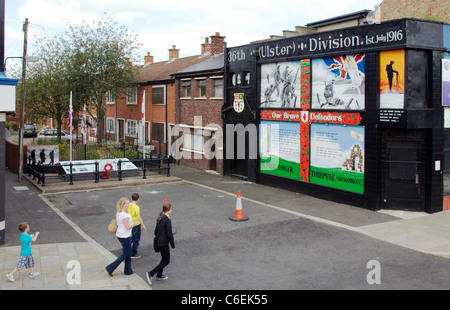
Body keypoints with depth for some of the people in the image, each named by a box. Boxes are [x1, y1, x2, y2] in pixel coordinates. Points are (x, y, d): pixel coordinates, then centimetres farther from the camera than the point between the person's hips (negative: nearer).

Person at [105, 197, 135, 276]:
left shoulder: (118, 213, 4)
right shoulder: (125, 215, -25)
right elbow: (128, 227, -26)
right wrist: (133, 224, -6)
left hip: (119, 235, 9)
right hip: (125, 236, -9)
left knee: (128, 253, 18)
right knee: (126, 254, 5)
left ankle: (128, 270, 26)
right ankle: (110, 268, 6)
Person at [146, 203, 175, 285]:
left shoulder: (160, 219, 5)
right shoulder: (167, 220, -21)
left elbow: (156, 231, 13)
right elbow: (169, 234, -19)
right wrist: (173, 245, -10)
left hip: (159, 241, 9)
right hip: (164, 243, -9)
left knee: (164, 259, 23)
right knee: (166, 261, 2)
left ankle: (159, 275, 31)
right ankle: (151, 273, -4)